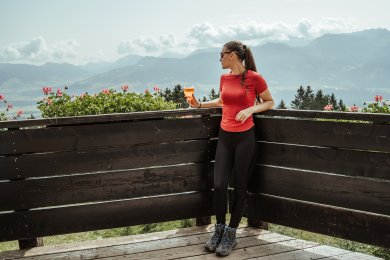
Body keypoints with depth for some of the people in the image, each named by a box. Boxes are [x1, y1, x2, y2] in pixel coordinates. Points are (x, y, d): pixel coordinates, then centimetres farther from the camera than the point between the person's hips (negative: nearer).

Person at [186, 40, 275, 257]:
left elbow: (270, 102, 1)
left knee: (240, 187, 4)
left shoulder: (254, 78, -9)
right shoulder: (224, 78, 7)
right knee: (219, 185, -3)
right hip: (225, 136, 4)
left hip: (245, 137, -4)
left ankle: (231, 235, 17)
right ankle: (219, 229, 17)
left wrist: (251, 109, -16)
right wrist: (199, 104, 15)